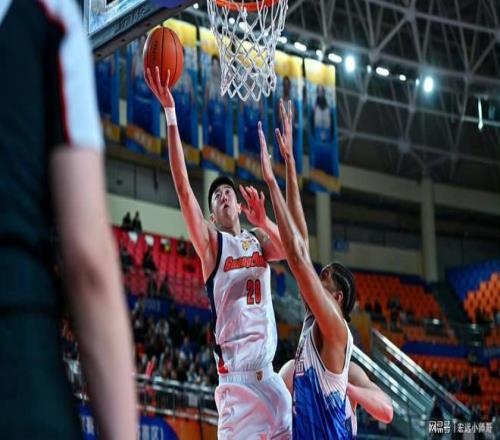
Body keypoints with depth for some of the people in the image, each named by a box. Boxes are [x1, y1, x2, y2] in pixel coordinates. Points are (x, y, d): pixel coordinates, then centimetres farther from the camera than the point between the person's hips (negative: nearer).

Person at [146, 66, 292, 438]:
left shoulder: (258, 240, 16)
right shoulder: (211, 242, 5)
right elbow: (183, 188, -6)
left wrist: (263, 221, -25)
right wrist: (170, 113, -12)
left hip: (269, 373, 4)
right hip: (235, 377, -4)